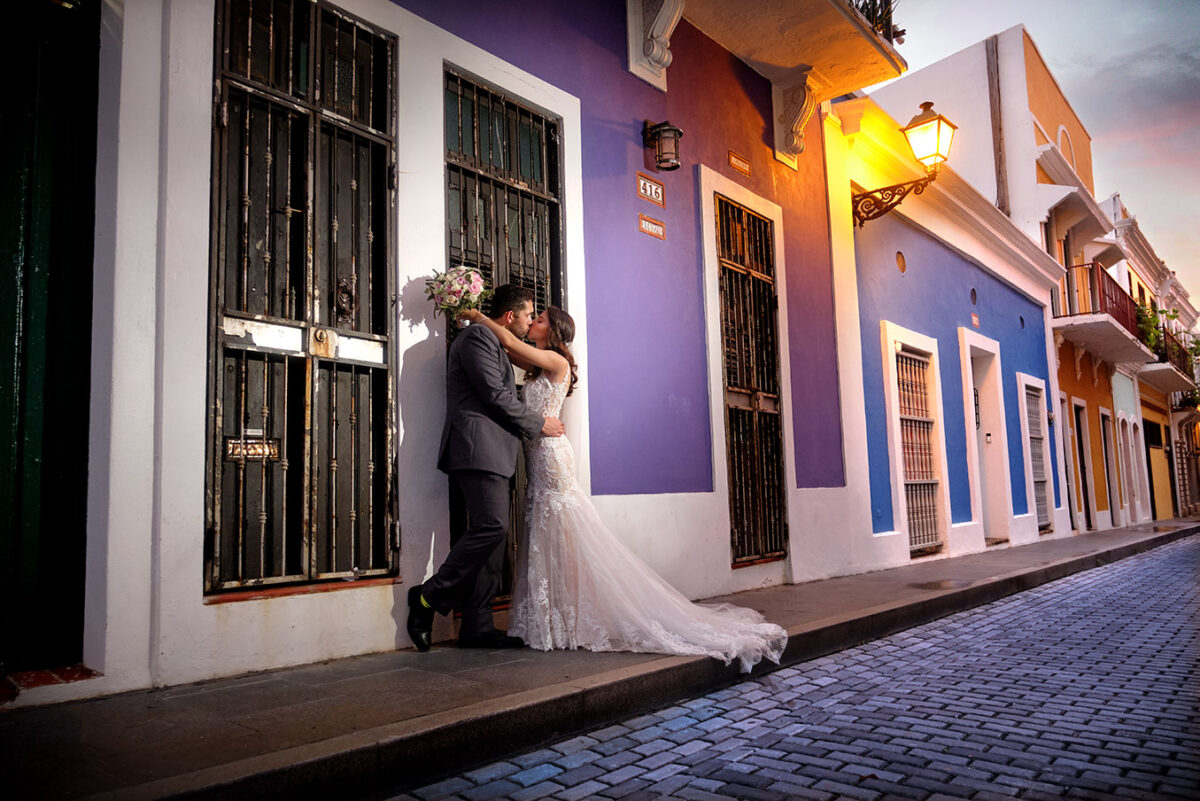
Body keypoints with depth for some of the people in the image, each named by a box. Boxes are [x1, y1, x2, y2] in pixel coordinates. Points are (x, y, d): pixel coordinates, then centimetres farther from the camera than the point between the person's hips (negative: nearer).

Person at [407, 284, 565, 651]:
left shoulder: (494, 344, 28)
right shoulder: (477, 336, -4)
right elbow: (496, 397, -12)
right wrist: (539, 424, -3)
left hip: (492, 453, 10)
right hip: (479, 447, -10)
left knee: (491, 533, 4)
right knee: (492, 526, -20)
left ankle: (478, 627, 5)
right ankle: (430, 597, -8)